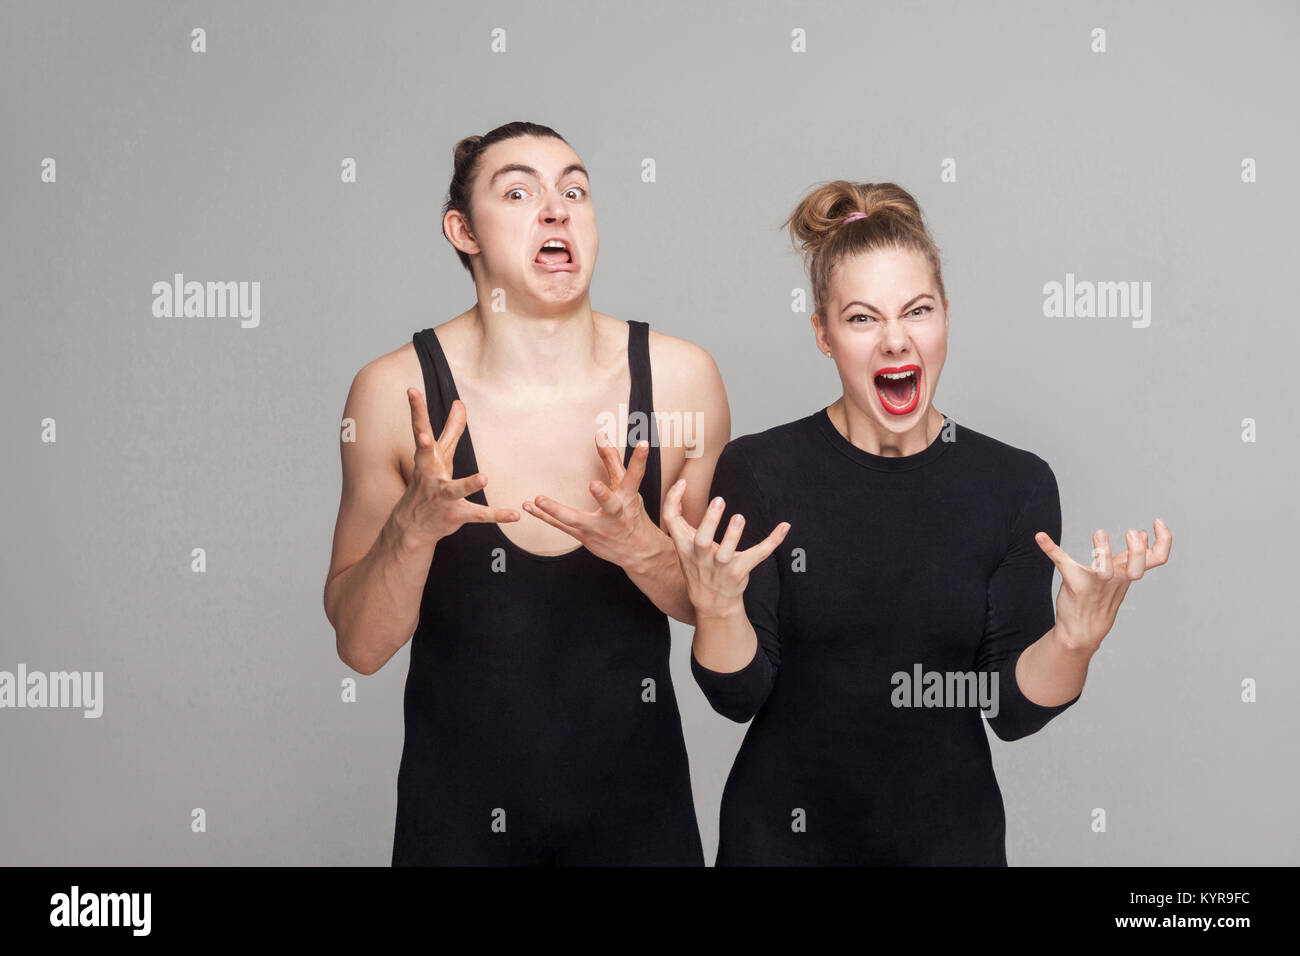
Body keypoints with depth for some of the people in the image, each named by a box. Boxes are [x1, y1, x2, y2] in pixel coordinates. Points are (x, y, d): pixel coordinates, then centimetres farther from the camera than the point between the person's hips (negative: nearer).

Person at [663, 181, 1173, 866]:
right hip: (782, 834, -1)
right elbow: (740, 695, -12)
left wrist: (1076, 635, -24)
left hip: (951, 835, 1)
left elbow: (1011, 711, -7)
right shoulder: (756, 469, -12)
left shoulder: (1017, 483, -8)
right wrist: (717, 605, -30)